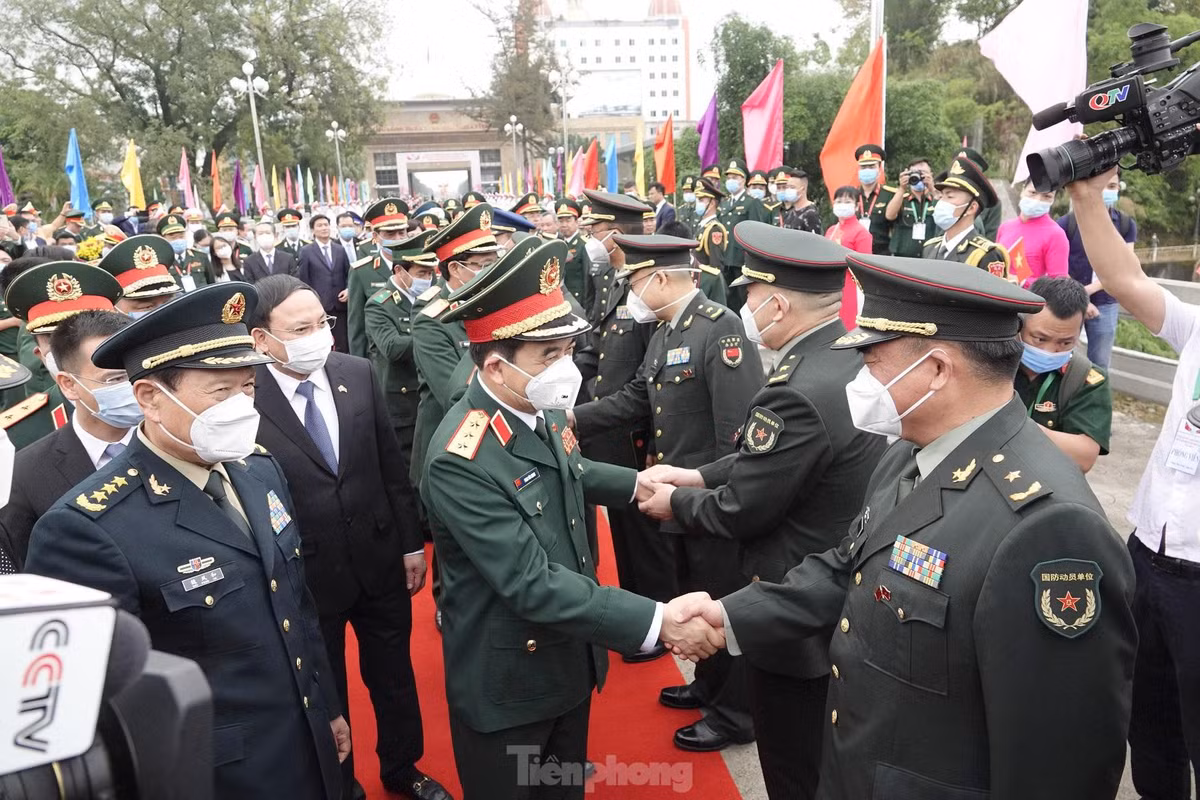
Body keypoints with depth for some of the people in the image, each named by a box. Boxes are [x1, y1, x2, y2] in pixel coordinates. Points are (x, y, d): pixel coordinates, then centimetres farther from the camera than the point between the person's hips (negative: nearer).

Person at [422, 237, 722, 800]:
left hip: (569, 660, 7)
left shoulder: (537, 410, -7)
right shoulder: (462, 462, -31)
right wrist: (658, 622, -34)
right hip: (507, 683, -7)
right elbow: (533, 585, -33)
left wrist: (637, 484, 8)